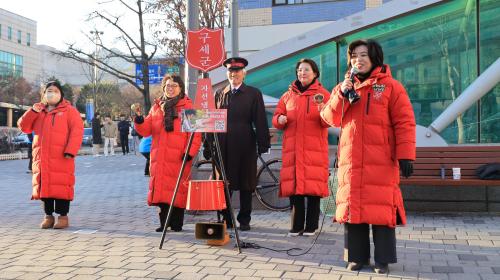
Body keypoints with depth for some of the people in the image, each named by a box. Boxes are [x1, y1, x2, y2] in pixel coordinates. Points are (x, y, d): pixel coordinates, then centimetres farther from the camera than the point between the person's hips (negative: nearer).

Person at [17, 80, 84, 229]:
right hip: (41, 158, 5)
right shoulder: (38, 112, 19)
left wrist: (70, 151, -17)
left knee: (61, 185, -6)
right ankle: (48, 216, 15)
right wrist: (32, 111, -3)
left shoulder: (69, 111, 3)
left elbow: (77, 131, -7)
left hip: (61, 157, -5)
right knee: (45, 185, 6)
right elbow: (24, 127, 12)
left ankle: (63, 216, 2)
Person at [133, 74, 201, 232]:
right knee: (161, 189, 4)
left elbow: (195, 133, -3)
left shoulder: (188, 107, 3)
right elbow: (146, 130, 13)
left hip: (179, 158, -4)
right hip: (159, 159, 4)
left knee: (178, 190, -4)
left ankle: (177, 223, 6)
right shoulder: (156, 107, 17)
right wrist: (139, 118, -5)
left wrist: (189, 153, -13)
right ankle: (164, 222, 13)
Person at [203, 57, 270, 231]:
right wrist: (209, 145, 7)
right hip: (223, 146, 2)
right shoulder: (219, 94, 14)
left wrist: (263, 144, -6)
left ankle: (244, 220, 15)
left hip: (245, 146, -2)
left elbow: (260, 121, 1)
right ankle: (226, 218, 15)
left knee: (246, 184, 5)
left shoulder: (254, 93, 5)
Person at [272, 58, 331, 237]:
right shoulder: (288, 96, 17)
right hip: (292, 148, 3)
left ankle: (311, 225, 4)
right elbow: (276, 117, 16)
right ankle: (297, 226, 8)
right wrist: (280, 119, -7)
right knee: (293, 186, 0)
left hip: (315, 148, -3)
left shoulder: (323, 94, 7)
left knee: (314, 187, -5)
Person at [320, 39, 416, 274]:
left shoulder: (391, 87, 2)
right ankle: (356, 256, 17)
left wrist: (405, 155, -12)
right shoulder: (344, 87, 16)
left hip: (381, 161, -4)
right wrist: (342, 95, -9)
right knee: (352, 206, 6)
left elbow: (404, 123, -4)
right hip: (351, 160, 4)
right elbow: (331, 119, 6)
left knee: (381, 208, -3)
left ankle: (383, 259, 8)